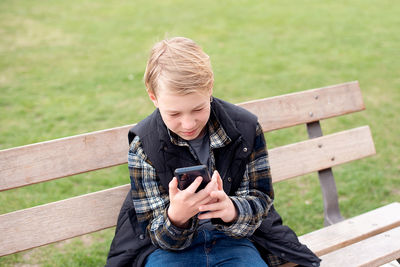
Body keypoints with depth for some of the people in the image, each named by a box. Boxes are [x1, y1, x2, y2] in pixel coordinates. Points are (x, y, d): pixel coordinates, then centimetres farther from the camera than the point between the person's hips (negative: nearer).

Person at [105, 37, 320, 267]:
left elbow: (260, 203, -3)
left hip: (232, 239, 2)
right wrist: (176, 216, -34)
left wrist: (231, 210, -27)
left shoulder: (245, 128, -7)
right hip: (169, 246, -2)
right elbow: (160, 237, -10)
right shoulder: (143, 146, -11)